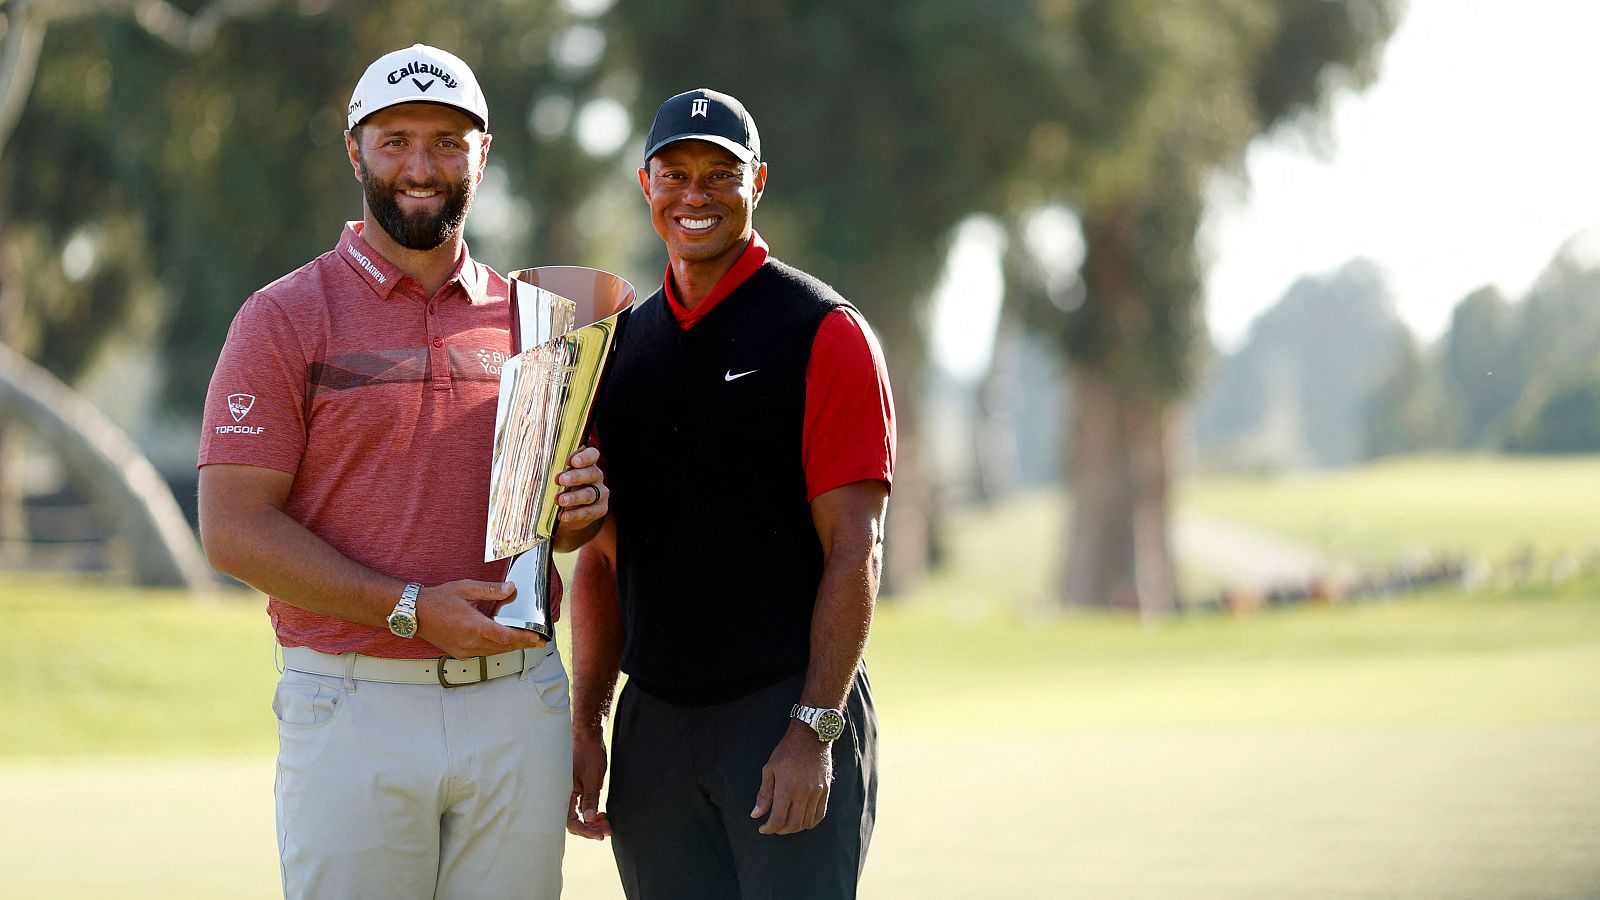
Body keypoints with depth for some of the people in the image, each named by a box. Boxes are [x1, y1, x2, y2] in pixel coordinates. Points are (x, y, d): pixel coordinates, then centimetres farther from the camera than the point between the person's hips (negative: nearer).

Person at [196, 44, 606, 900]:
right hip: (355, 706, -4)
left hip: (517, 705, 4)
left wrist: (575, 511, -4)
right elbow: (235, 530, -9)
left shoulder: (526, 318, 13)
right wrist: (413, 610, -18)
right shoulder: (285, 318, -1)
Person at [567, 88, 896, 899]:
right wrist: (586, 724, 9)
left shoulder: (822, 333, -3)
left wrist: (813, 730, -16)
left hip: (790, 707, -5)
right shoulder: (622, 344, 14)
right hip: (653, 727, 5)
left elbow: (853, 549, -9)